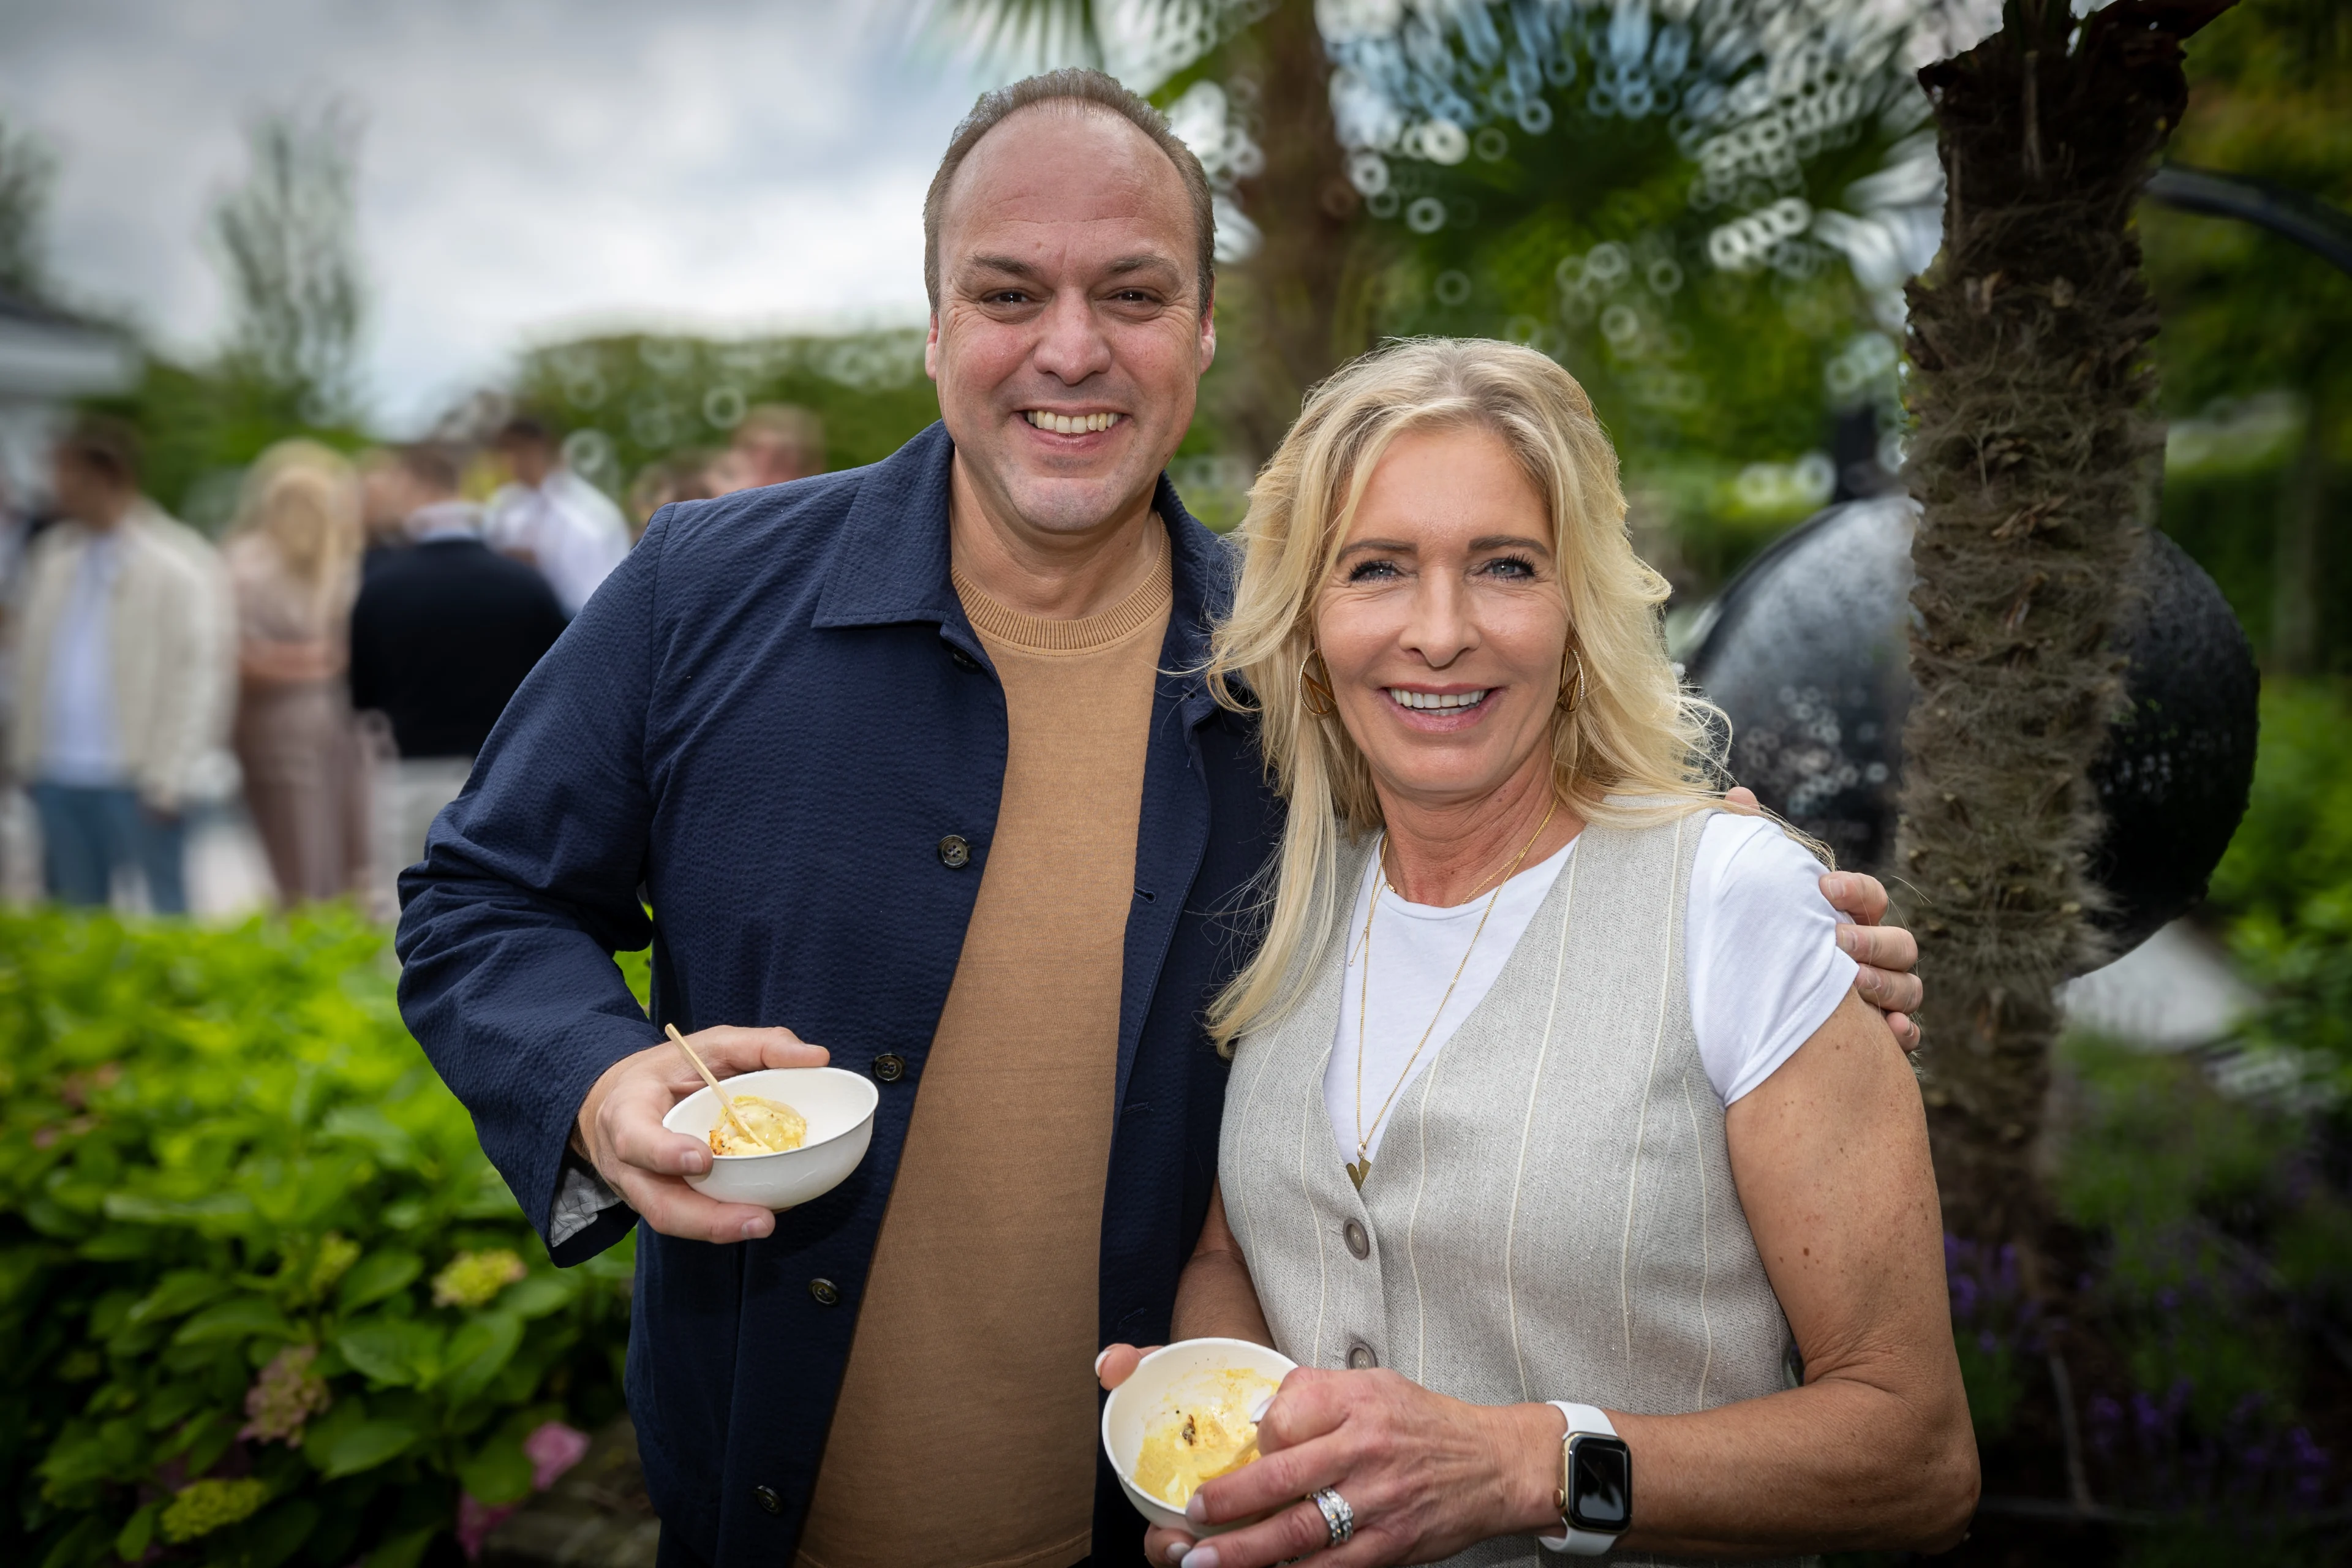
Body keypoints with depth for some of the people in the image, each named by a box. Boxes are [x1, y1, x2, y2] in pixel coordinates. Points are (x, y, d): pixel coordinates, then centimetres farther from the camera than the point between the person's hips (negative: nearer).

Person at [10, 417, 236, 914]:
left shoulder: (180, 565, -8)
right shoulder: (52, 553, 11)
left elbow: (198, 676, -11)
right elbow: (31, 654, 16)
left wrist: (168, 780, -14)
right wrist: (27, 752, 9)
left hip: (135, 780, -6)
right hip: (57, 776, 6)